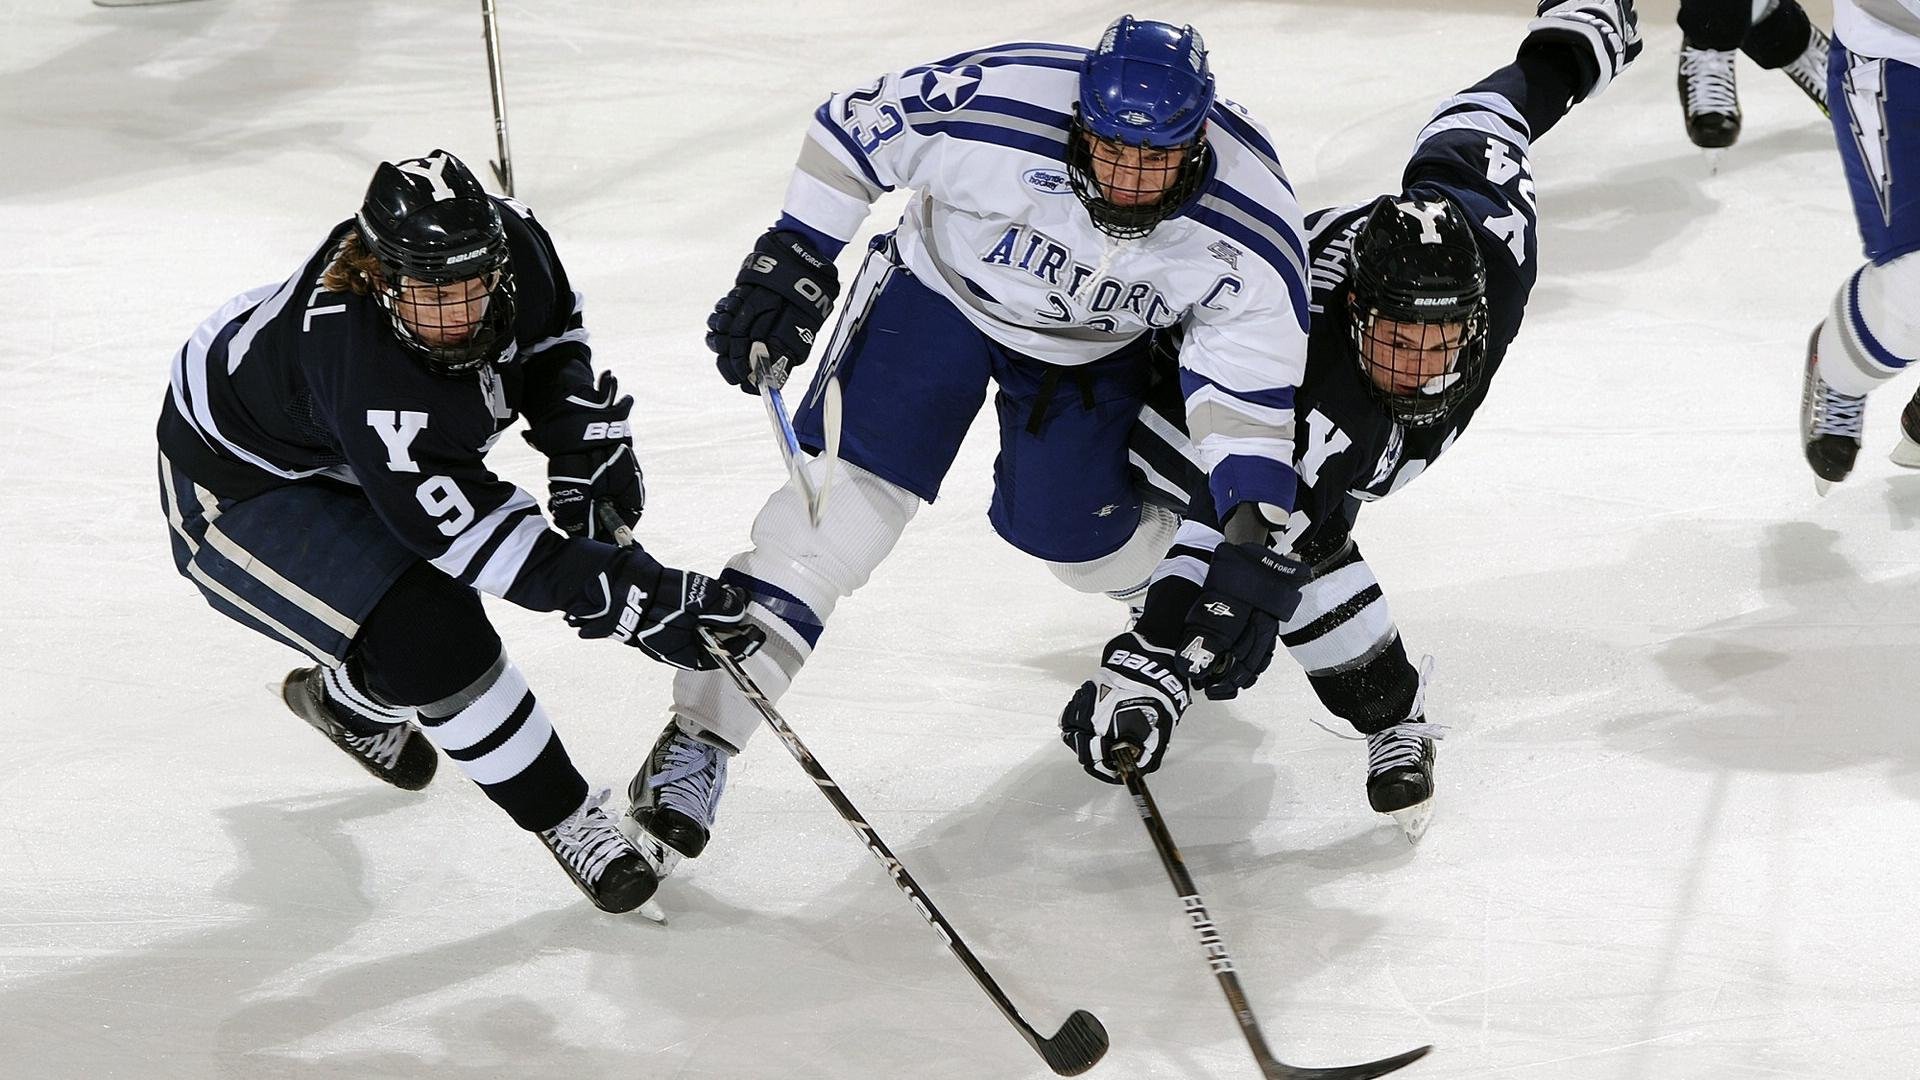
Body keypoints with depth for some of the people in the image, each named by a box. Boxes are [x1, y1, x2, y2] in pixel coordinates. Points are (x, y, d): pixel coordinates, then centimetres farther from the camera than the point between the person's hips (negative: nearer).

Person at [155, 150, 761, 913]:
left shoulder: (510, 241, -24)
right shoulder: (356, 362, -43)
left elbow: (551, 334, 1)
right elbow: (468, 527, -41)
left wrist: (586, 445, -11)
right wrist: (630, 599, -43)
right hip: (236, 488, -8)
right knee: (429, 639, -21)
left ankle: (348, 701, 50)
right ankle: (564, 820, -3)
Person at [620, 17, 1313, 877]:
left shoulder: (1248, 229, -30)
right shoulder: (993, 105, -36)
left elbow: (1251, 379, -19)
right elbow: (851, 129, -19)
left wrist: (1254, 519, -30)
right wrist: (795, 261, -18)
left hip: (1092, 348, 2)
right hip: (941, 289, -2)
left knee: (1075, 540, 7)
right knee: (847, 498, -14)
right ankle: (702, 736, -13)